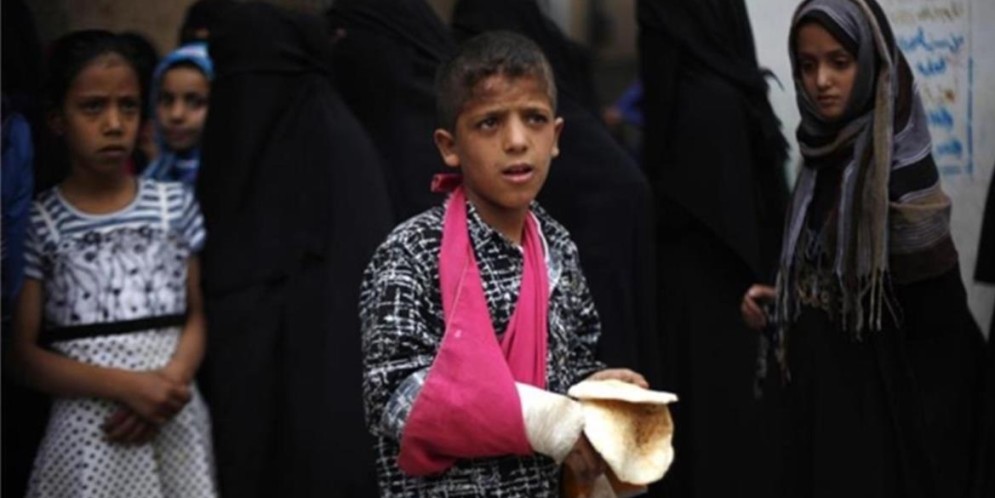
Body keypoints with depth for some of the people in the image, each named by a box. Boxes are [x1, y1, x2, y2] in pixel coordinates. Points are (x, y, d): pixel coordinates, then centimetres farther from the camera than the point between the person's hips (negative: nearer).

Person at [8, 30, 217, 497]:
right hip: (91, 434, -2)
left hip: (176, 423, 2)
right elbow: (24, 354, -5)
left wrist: (172, 379, -12)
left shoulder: (175, 205, 5)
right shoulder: (38, 223, -3)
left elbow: (199, 314, 7)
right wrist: (127, 386, -16)